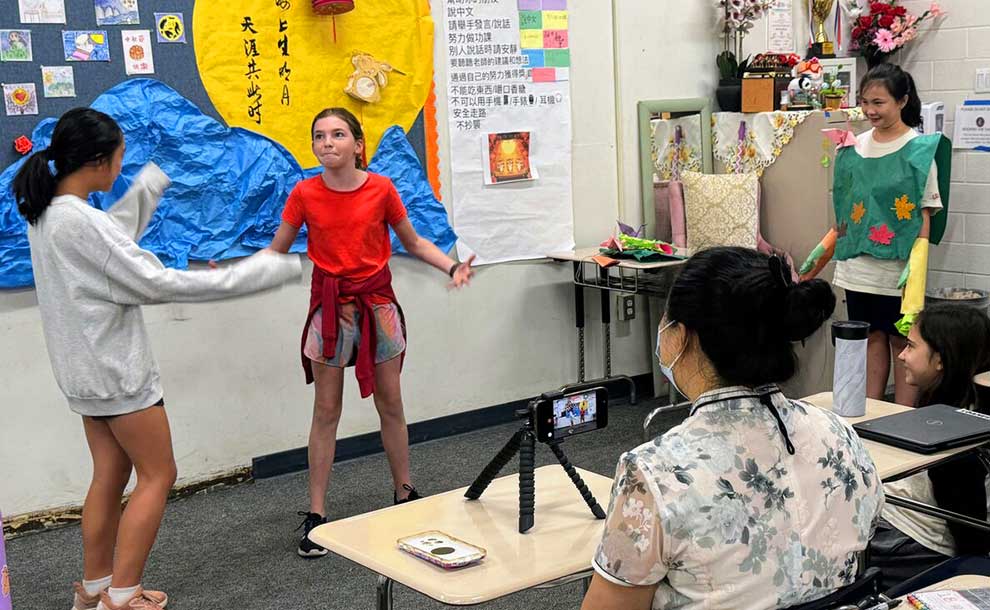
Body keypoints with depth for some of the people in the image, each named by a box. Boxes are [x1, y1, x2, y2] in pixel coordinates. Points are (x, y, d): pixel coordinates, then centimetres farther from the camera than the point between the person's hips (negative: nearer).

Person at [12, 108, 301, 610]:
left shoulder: (46, 214, 5)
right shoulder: (81, 222, -23)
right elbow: (159, 283, -24)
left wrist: (153, 182, 28)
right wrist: (266, 271, -22)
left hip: (87, 370, 9)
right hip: (116, 369, -9)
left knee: (109, 475, 16)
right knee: (157, 475, 2)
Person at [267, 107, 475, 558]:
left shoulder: (381, 189, -6)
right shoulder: (304, 194, -6)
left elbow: (413, 242, 6)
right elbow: (276, 252, 1)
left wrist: (452, 267, -8)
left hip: (377, 301, 1)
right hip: (330, 304, 0)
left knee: (390, 404, 10)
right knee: (326, 410, 3)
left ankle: (404, 494, 27)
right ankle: (316, 514, 11)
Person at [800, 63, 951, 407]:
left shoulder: (920, 149, -6)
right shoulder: (855, 148, 8)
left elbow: (925, 214, -8)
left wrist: (915, 266, -17)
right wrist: (819, 255, 13)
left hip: (898, 267, -5)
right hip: (858, 265, 5)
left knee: (902, 341, 3)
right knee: (872, 338, 12)